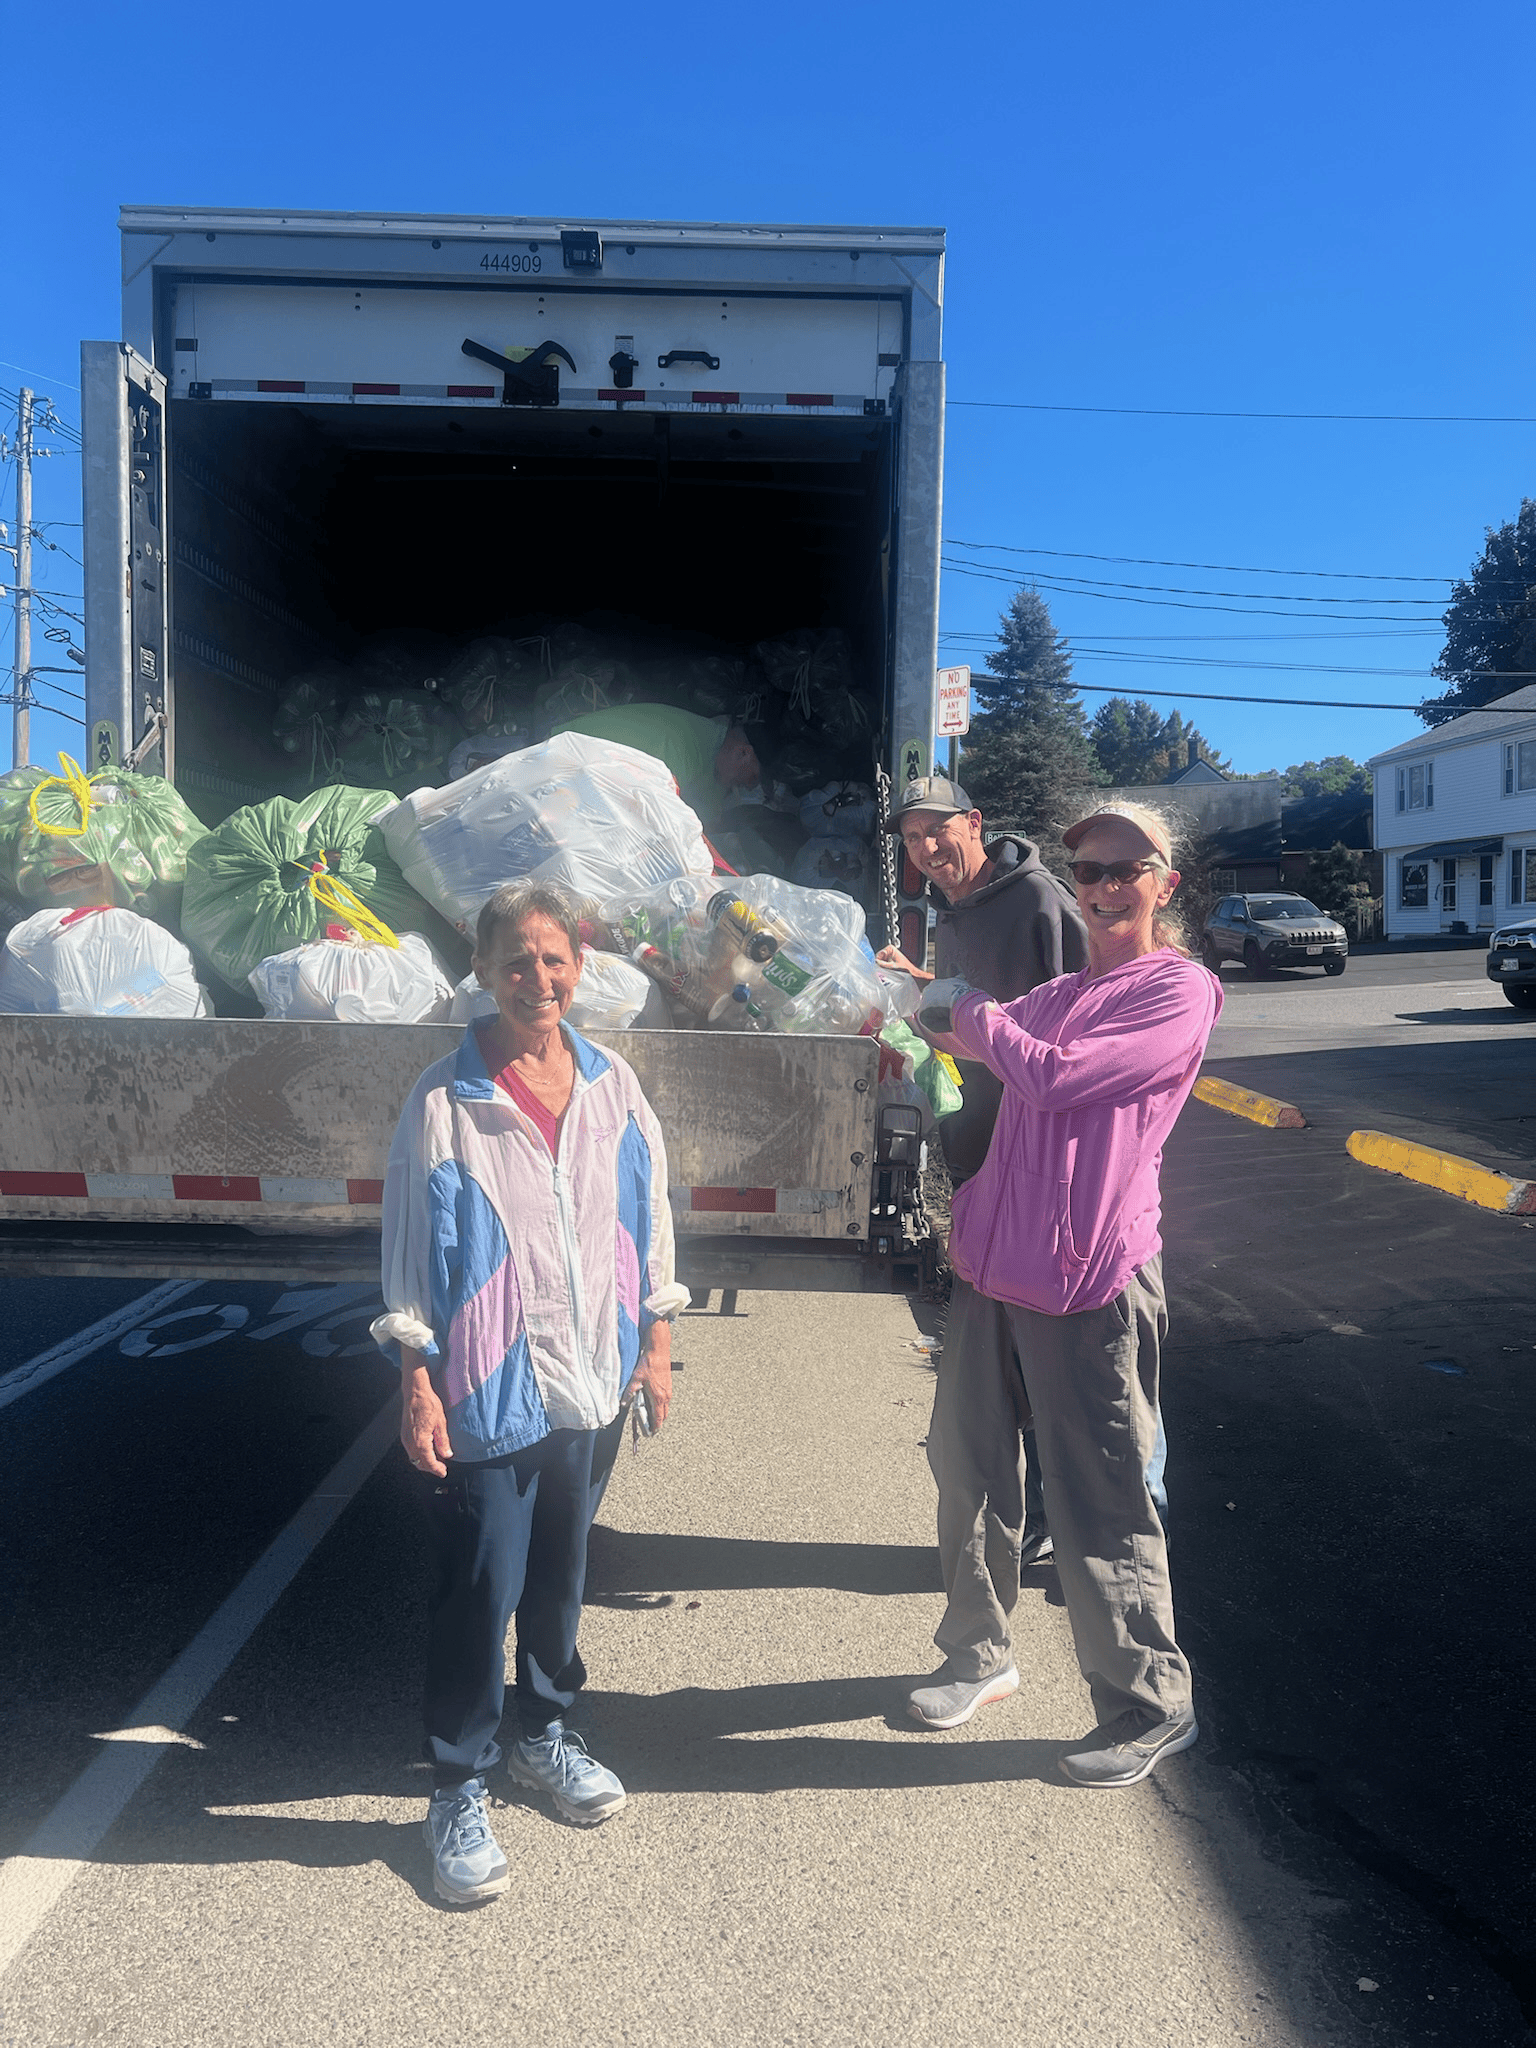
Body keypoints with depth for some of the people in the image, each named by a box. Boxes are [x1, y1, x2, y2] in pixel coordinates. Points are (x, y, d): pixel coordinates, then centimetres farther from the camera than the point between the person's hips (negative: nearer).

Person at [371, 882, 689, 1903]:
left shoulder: (611, 1083, 0)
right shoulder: (446, 1100, -12)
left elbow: (649, 1208, 7)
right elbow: (413, 1247, -8)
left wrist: (656, 1340, 8)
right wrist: (419, 1381, -10)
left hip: (593, 1378, 4)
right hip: (491, 1389, -4)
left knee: (562, 1571, 20)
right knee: (480, 1590, 5)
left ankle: (545, 1732, 42)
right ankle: (459, 1790, 25)